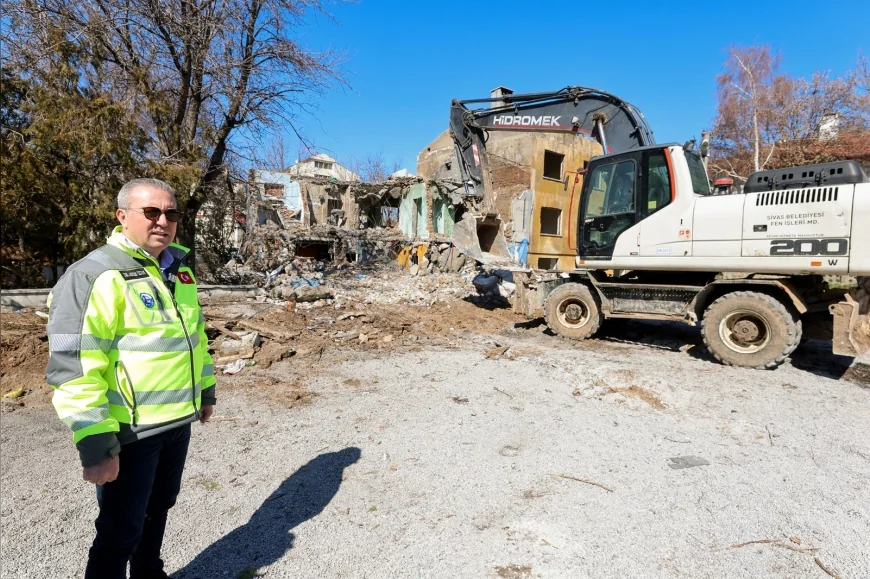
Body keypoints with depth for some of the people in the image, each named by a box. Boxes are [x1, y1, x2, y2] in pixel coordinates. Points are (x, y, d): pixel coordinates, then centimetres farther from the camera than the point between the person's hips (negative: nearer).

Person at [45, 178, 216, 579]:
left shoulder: (178, 270, 8)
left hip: (178, 422, 8)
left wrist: (206, 389, 21)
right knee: (121, 532, 7)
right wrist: (95, 445, -22)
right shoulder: (93, 276, -17)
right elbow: (73, 369, -21)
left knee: (158, 508, 25)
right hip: (130, 430, -7)